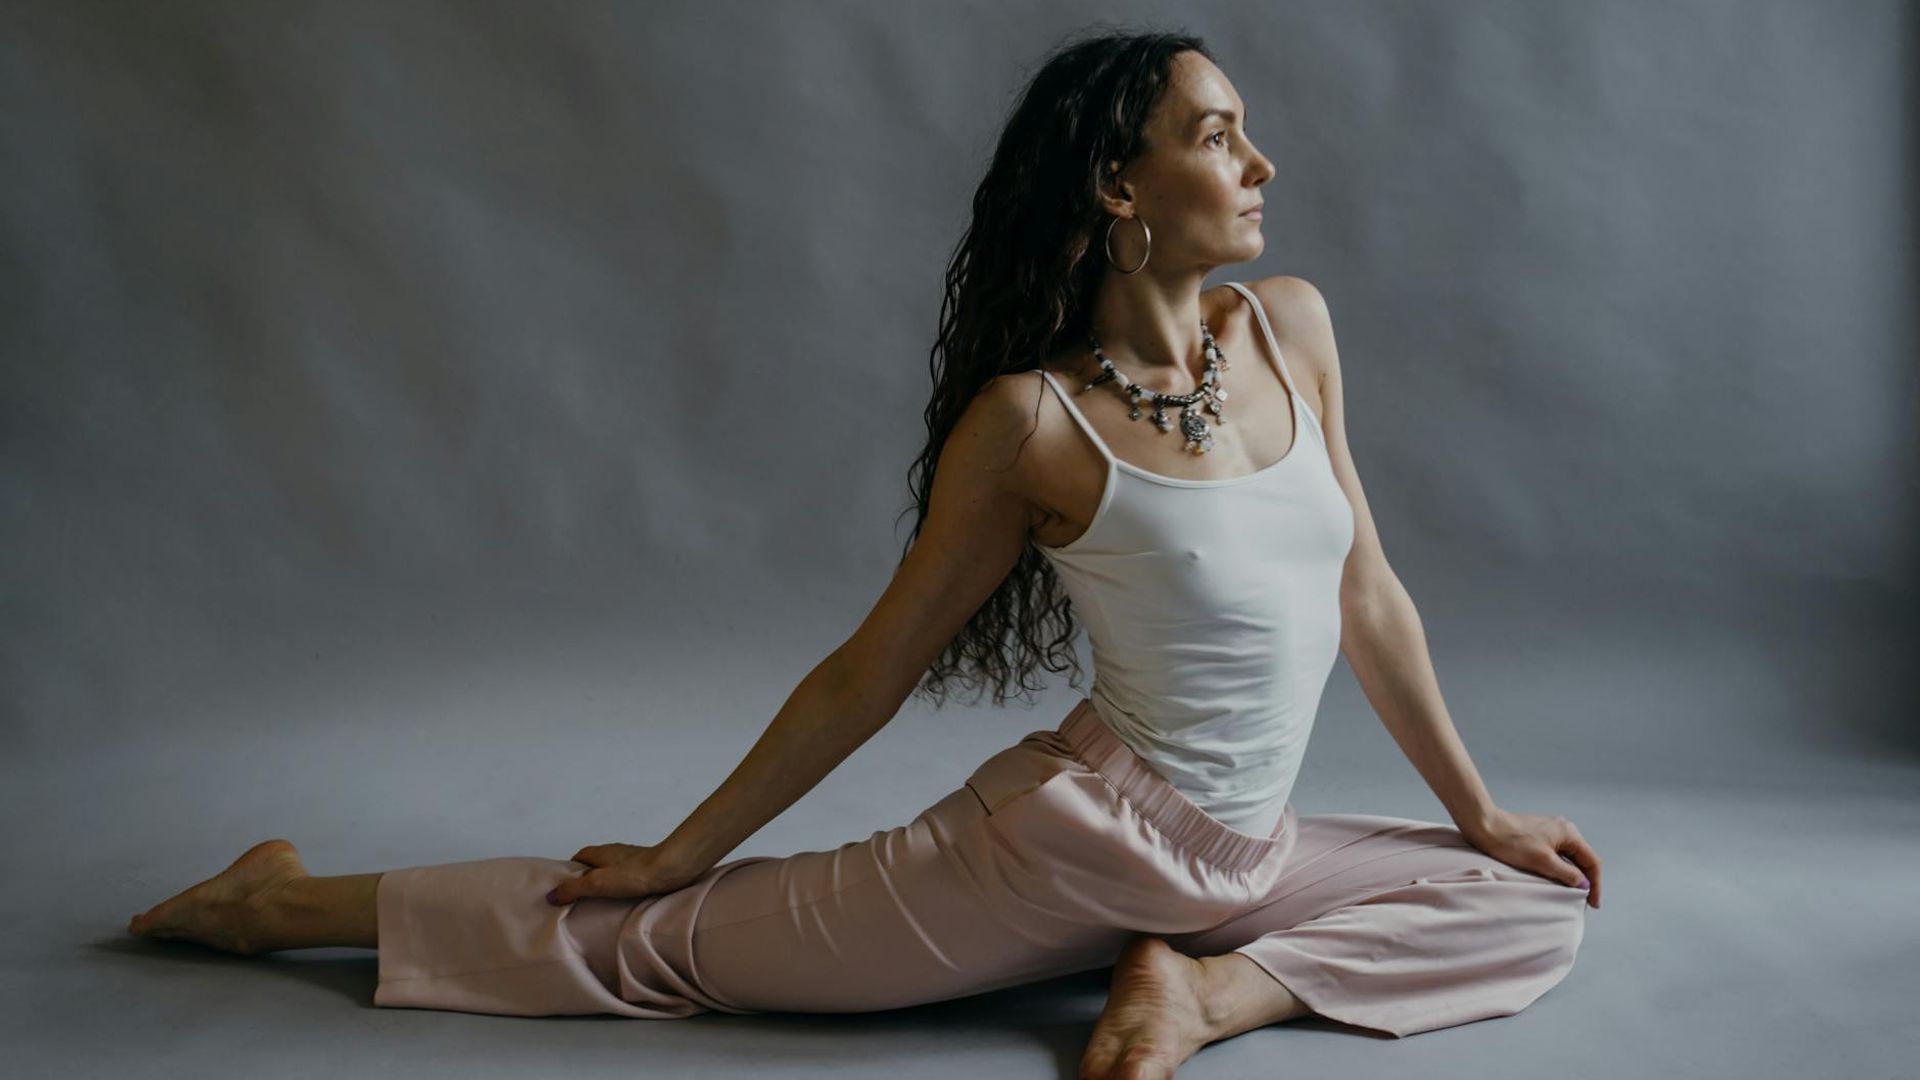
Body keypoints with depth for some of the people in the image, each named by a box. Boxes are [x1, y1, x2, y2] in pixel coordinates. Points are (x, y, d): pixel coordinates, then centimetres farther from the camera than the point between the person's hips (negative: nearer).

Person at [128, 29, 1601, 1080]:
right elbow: (870, 673, -7)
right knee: (674, 934, -1)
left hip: (1246, 854, 6)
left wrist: (1480, 809, 15)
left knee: (1539, 908, 11)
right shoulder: (1032, 420, -16)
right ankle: (283, 903, 15)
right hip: (1078, 831, -5)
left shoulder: (1290, 329, -1)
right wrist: (682, 848, -2)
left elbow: (1367, 595, 9)